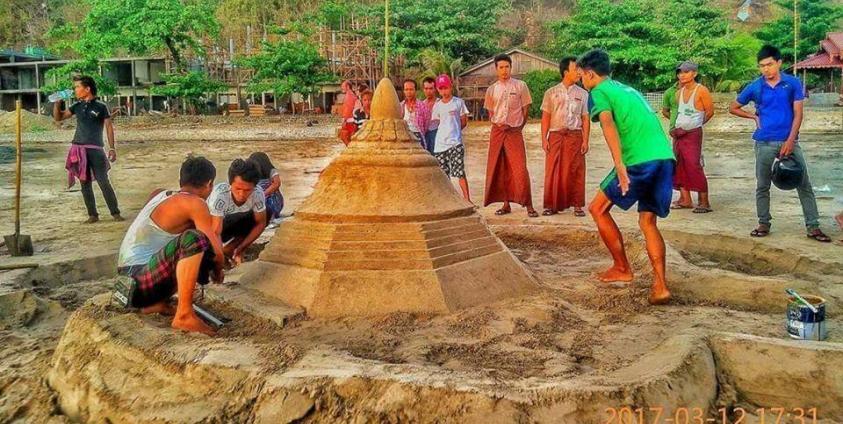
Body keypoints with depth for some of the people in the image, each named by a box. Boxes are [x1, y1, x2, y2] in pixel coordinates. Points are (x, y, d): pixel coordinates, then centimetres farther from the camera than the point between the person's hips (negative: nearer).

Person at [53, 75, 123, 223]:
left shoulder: (100, 107, -2)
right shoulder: (77, 106, 10)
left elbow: (109, 127, -1)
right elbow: (58, 118, 17)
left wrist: (112, 148, -6)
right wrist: (57, 103, 0)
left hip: (95, 149, -5)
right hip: (78, 149, 5)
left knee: (103, 182, -6)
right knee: (85, 183, 6)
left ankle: (115, 213, 0)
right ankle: (93, 215, 12)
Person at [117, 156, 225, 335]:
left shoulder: (159, 194, 11)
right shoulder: (194, 203, -12)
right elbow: (216, 252, -15)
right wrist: (218, 272, 7)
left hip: (130, 277, 9)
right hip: (139, 281, -9)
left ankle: (157, 303, 11)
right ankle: (183, 316, -25)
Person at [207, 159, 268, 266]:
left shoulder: (257, 194, -29)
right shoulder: (220, 194, -39)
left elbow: (260, 223, -14)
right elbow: (215, 233, -40)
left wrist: (240, 249, -19)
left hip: (233, 225, 4)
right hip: (211, 223, -4)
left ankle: (228, 250, -2)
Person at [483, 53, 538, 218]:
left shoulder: (520, 86, -1)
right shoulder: (492, 90, 6)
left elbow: (525, 109, 3)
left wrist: (519, 126, 2)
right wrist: (499, 125, 6)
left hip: (515, 132, -3)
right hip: (497, 132, 3)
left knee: (520, 169, -10)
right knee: (499, 169, 6)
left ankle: (528, 205, -5)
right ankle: (506, 204, 15)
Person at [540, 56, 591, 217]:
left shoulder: (582, 94, 7)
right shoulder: (551, 93, 5)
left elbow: (585, 119, 5)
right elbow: (545, 117, 5)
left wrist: (585, 140, -2)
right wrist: (544, 139, -2)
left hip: (575, 136, 0)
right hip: (555, 136, 0)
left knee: (575, 172, 1)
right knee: (553, 171, 1)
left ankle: (577, 205, 10)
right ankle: (552, 205, 9)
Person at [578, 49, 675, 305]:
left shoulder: (599, 92, 4)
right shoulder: (628, 89, 28)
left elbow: (608, 124, -15)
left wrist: (619, 164, -26)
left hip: (640, 161, -8)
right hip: (665, 156, 8)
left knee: (598, 209, 10)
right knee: (648, 221, 14)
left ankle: (622, 269, 15)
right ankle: (660, 286, 3)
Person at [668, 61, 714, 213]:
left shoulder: (701, 90, -8)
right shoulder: (680, 92, 12)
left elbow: (710, 111, -4)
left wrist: (695, 124, 7)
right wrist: (675, 127, 11)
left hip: (693, 134, -7)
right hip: (678, 134, 7)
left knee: (695, 167, -12)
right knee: (679, 167, 8)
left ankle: (704, 202, -7)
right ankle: (685, 199, 16)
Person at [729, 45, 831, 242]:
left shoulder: (793, 83, -1)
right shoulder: (754, 87, 1)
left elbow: (798, 114, -3)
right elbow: (733, 108, 14)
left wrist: (790, 141, -12)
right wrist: (755, 117, 2)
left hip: (789, 141, 0)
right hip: (765, 144, 1)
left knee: (804, 184, -1)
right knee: (762, 186, 6)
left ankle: (813, 226, 4)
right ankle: (763, 224, 19)